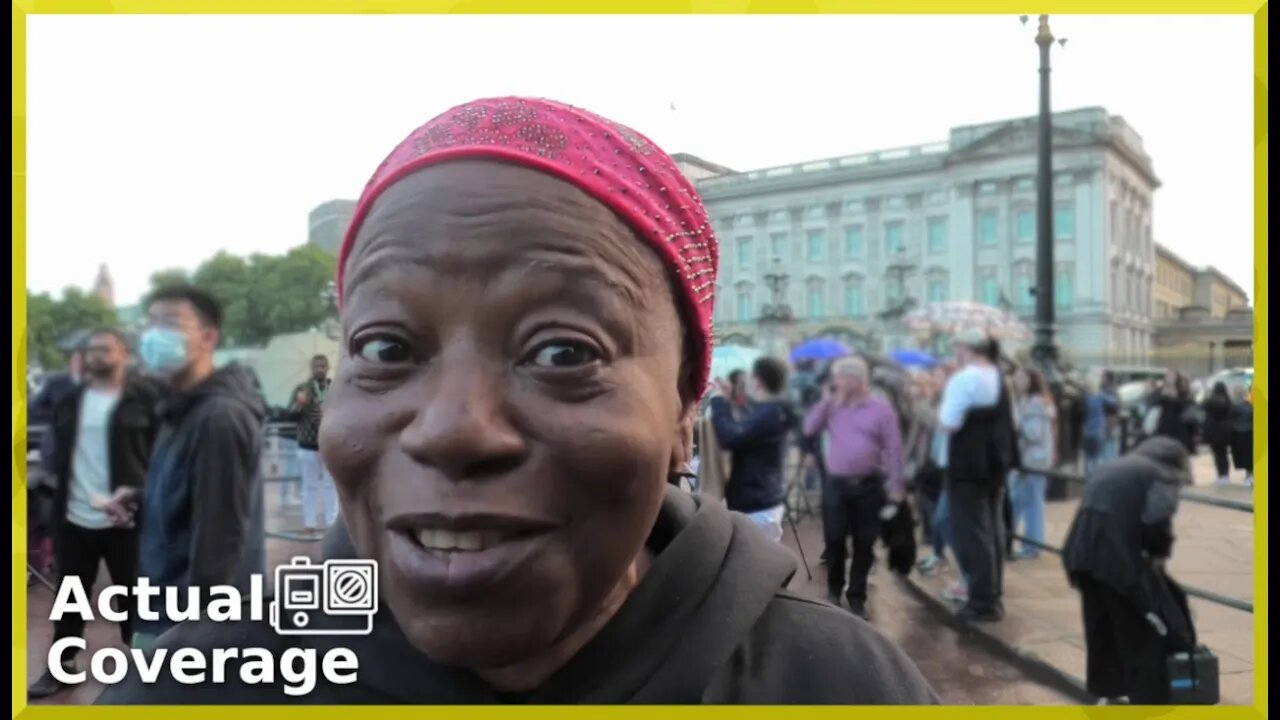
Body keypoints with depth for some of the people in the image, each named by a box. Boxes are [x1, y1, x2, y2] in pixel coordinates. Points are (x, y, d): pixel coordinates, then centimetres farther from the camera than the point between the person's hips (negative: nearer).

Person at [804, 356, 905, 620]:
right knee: (834, 539, 2)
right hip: (836, 483, 2)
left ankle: (857, 596, 19)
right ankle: (834, 589, 23)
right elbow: (810, 429, -2)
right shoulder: (833, 406, 8)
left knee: (864, 543, 6)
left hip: (868, 485, -2)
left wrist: (896, 486, -9)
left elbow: (894, 449, -5)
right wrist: (827, 400, -5)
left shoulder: (881, 409, -4)